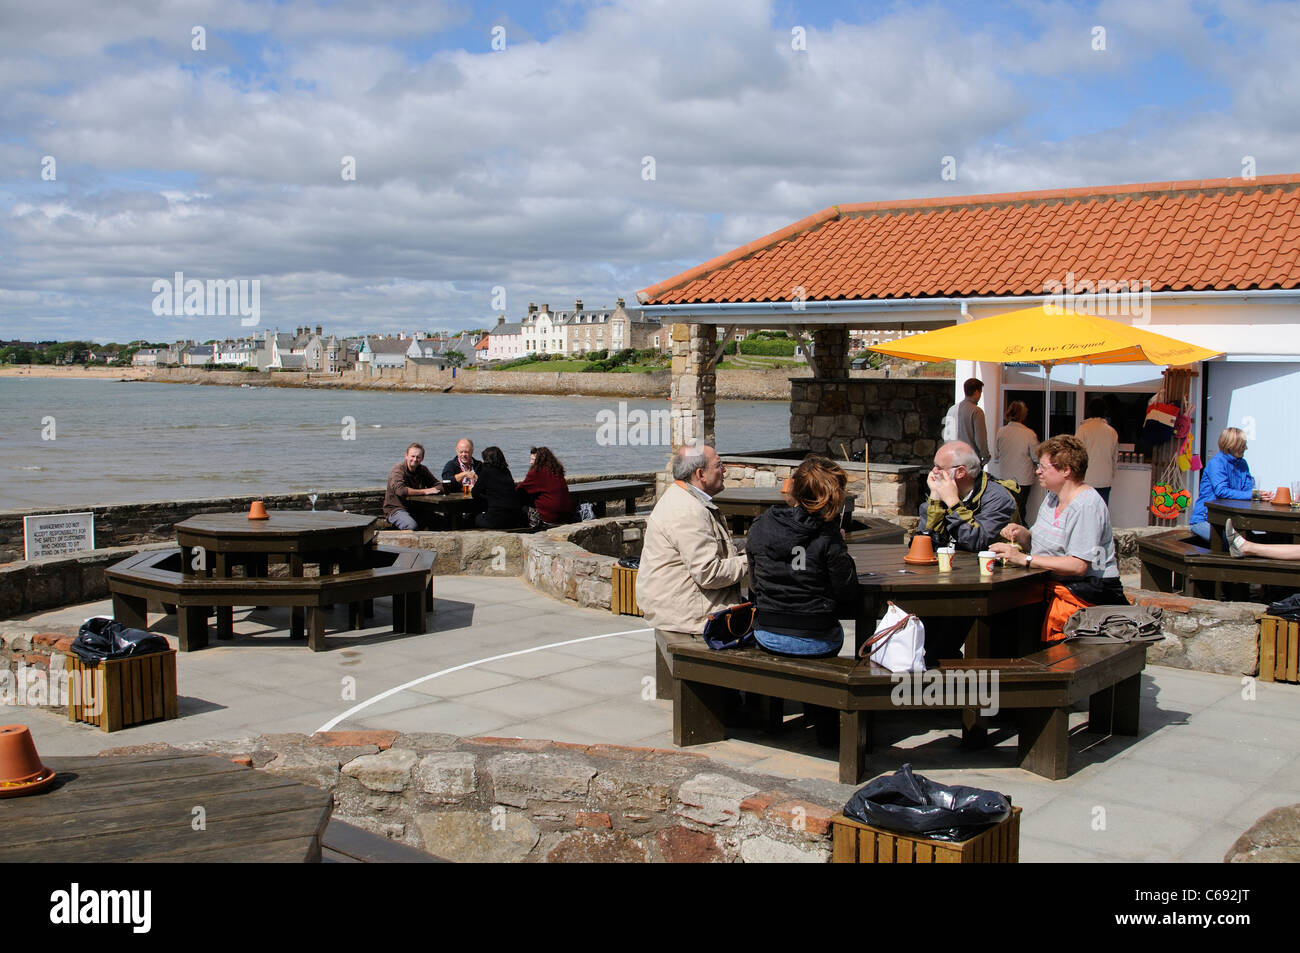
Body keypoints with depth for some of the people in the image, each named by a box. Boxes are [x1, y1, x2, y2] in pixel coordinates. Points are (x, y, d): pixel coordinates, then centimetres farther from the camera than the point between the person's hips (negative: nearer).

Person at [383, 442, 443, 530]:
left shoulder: (423, 470, 10)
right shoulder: (397, 471, -11)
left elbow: (439, 486, 13)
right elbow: (400, 490, -28)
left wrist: (432, 490, -12)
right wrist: (424, 491, -22)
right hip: (396, 509, -6)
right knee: (412, 526, -37)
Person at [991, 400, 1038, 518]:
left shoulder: (1001, 432, -5)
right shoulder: (1029, 434, -14)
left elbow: (995, 457, 5)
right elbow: (1037, 458, -7)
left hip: (1004, 478, 3)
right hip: (1023, 479, -3)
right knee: (1020, 508, 5)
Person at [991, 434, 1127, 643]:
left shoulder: (1087, 506, -15)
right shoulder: (1053, 497, 15)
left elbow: (1078, 566, -23)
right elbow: (1038, 543, 19)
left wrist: (1024, 559, -24)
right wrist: (1022, 534, -4)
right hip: (1052, 586, 9)